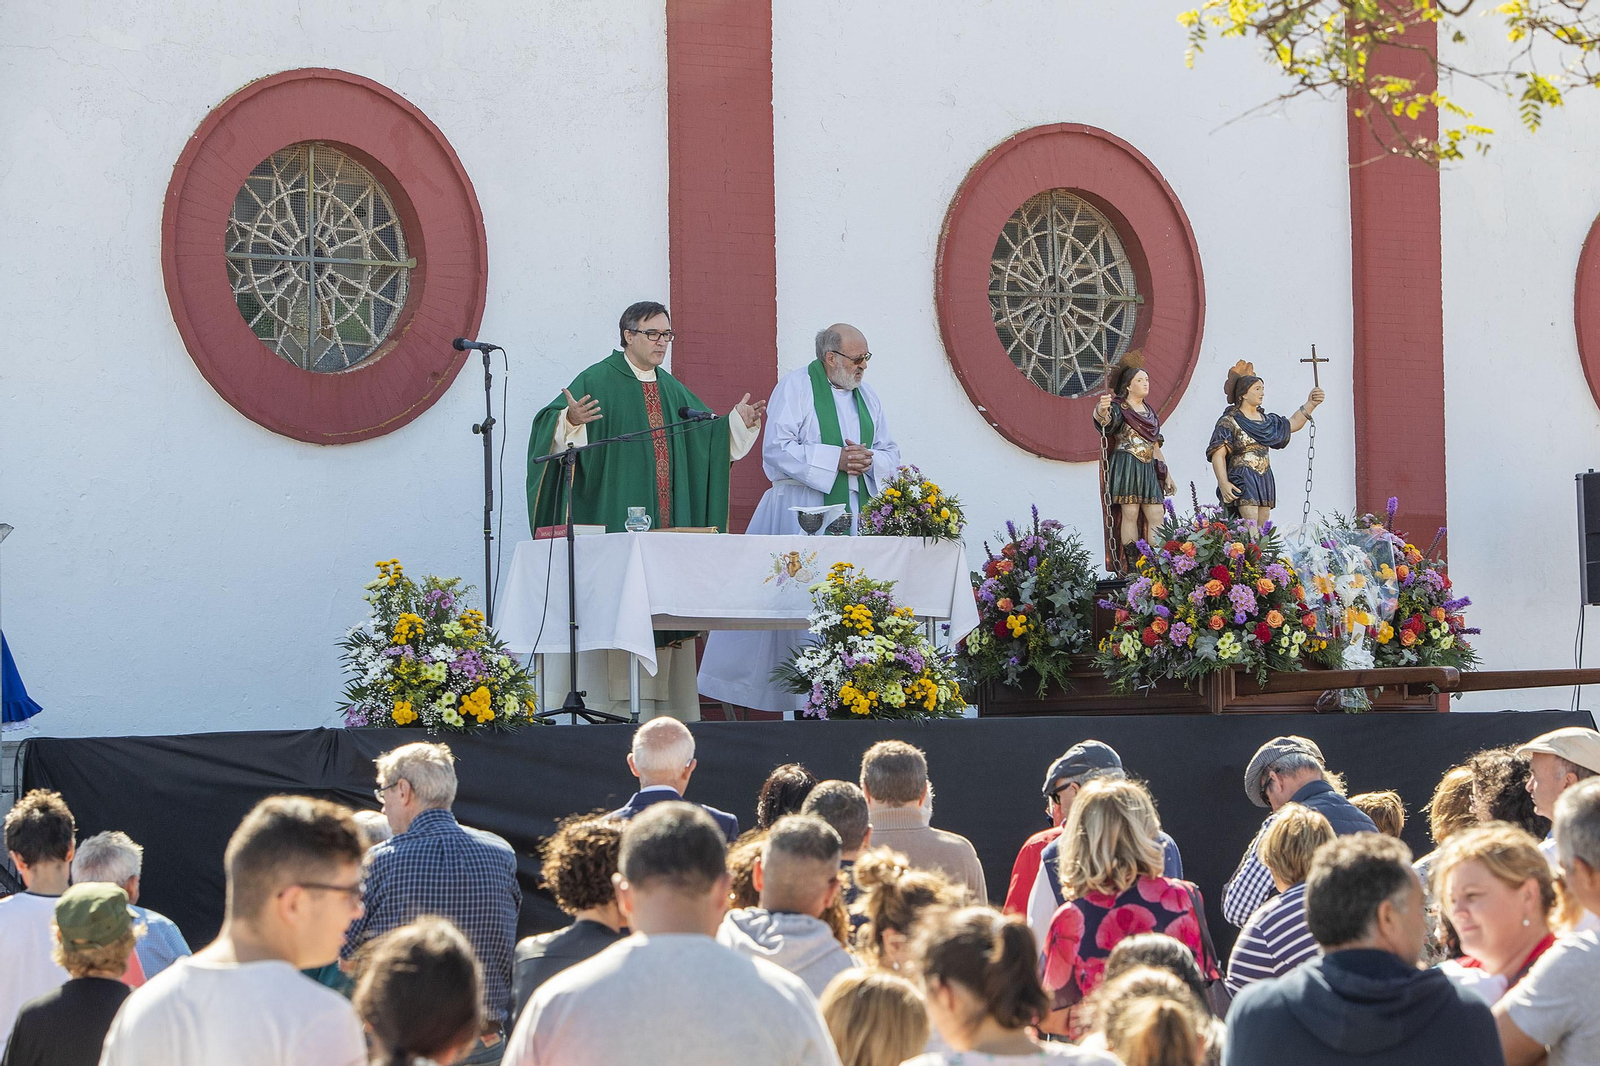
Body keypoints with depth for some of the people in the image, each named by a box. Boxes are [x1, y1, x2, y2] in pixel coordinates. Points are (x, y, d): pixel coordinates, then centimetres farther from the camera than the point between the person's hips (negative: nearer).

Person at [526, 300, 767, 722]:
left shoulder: (672, 389, 17)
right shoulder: (597, 381, -3)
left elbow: (709, 435, 23)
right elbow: (553, 429, -11)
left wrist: (739, 420, 8)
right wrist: (571, 420, -32)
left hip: (668, 522, 6)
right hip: (617, 520, -6)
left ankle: (660, 700, 6)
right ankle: (620, 703, -10)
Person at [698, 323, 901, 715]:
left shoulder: (867, 396, 18)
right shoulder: (795, 387, -3)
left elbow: (891, 454, 18)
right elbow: (777, 450, -11)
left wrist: (869, 460, -6)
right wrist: (835, 459, -17)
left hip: (858, 516, 6)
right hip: (803, 516, -6)